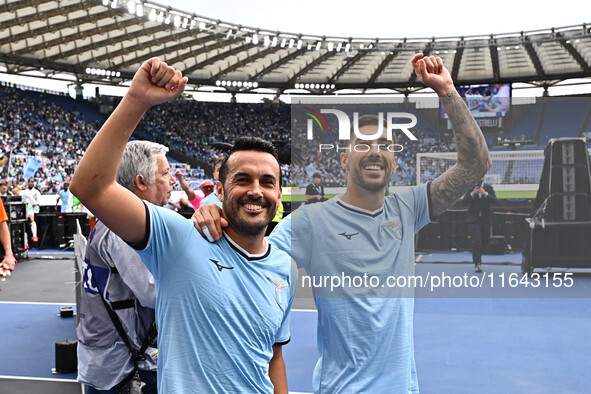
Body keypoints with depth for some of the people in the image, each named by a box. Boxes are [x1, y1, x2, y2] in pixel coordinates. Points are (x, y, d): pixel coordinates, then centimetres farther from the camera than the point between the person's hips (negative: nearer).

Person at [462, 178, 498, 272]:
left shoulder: (489, 188, 4)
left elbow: (495, 201, -8)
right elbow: (464, 202, -8)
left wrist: (485, 193, -20)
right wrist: (473, 193, -19)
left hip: (486, 219, 2)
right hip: (474, 219, -2)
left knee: (485, 241, 11)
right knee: (476, 241, -11)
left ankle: (477, 257, 37)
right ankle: (477, 263, -5)